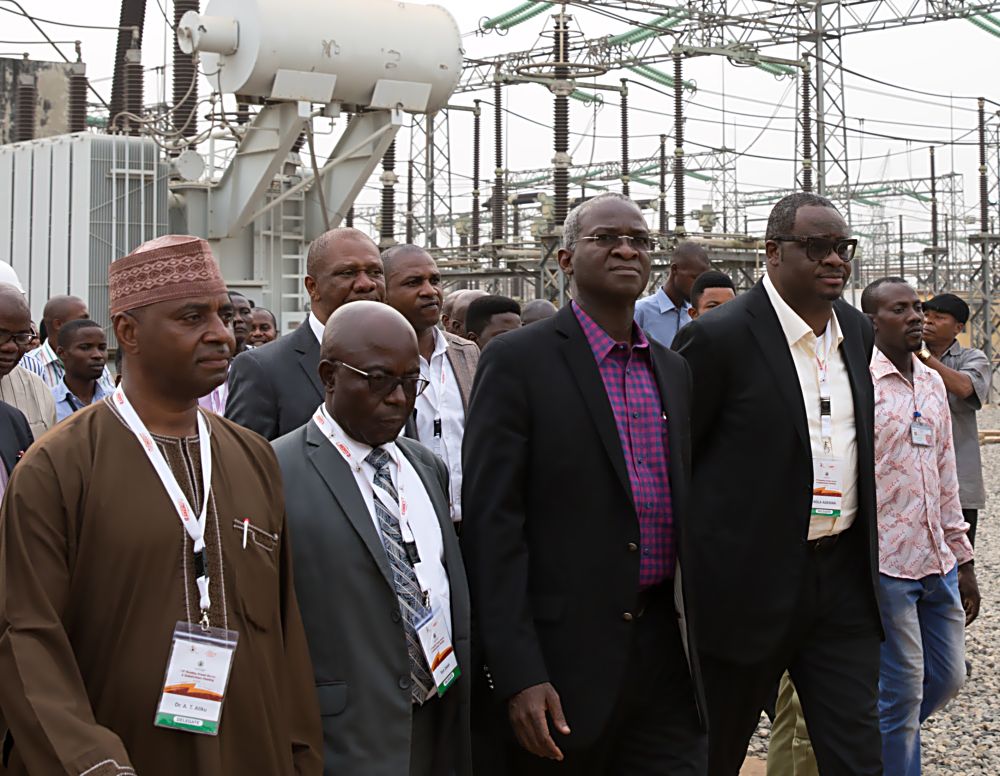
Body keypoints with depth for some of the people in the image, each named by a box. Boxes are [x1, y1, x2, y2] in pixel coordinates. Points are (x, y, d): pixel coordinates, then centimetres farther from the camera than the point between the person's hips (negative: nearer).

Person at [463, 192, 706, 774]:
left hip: (663, 648, 5)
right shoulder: (517, 361, -7)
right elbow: (492, 524, -12)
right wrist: (517, 675, -18)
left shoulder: (673, 371, 13)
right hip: (562, 656, -5)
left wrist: (692, 644, 15)